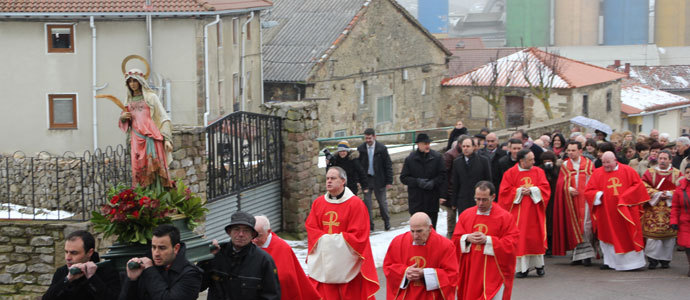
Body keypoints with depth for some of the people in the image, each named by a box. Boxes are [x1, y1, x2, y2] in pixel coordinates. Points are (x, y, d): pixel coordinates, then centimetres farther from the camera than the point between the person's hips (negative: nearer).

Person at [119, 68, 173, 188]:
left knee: (154, 166, -13)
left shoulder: (151, 97, 7)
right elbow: (125, 124, 26)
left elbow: (163, 117, 1)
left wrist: (167, 138, -9)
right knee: (139, 169, -7)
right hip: (136, 139, 4)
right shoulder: (129, 101, 19)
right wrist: (123, 117, 2)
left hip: (151, 136, -4)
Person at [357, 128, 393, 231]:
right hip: (366, 179, 1)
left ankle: (387, 222, 27)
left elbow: (388, 165, -2)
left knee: (382, 202, 8)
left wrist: (389, 181, -5)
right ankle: (370, 225, 9)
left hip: (379, 179, -1)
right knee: (367, 203, 1)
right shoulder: (361, 149, -1)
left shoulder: (382, 149, -5)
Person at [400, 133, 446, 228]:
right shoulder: (410, 159, 1)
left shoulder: (437, 157, 2)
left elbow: (443, 175, 2)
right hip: (416, 201, -1)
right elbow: (403, 178, 1)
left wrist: (433, 182, -15)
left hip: (432, 200, 1)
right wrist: (418, 182, -13)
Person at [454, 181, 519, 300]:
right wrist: (467, 238, -13)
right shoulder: (465, 215, 7)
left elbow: (511, 243, -10)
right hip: (470, 272, 4)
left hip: (494, 274, -4)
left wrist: (487, 240, -18)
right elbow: (455, 240, 9)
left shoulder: (504, 217, -5)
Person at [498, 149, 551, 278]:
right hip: (518, 213, -2)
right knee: (520, 239, -4)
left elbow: (545, 188, 0)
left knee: (536, 238, 2)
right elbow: (505, 192, -4)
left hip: (534, 212, 2)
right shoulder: (510, 173, 0)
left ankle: (539, 265, 15)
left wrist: (532, 190, -13)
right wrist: (520, 191, -13)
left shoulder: (538, 172, 7)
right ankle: (522, 268, 0)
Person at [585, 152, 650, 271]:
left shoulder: (627, 171, 2)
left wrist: (626, 197, -11)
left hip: (625, 210, -1)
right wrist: (598, 195, -17)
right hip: (606, 212, 1)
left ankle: (633, 261, 5)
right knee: (608, 236, 6)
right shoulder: (597, 174, 4)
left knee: (628, 236, -1)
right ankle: (609, 261, 16)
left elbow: (638, 185, 1)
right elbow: (588, 191, 3)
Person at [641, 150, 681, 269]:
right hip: (653, 209, -1)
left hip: (670, 209, 1)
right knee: (653, 233, -9)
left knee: (669, 234, 1)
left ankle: (665, 259, 11)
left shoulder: (677, 174, 6)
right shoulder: (650, 172, 5)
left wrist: (669, 194, -13)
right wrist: (657, 194, -13)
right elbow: (644, 187, -1)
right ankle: (653, 259, -2)